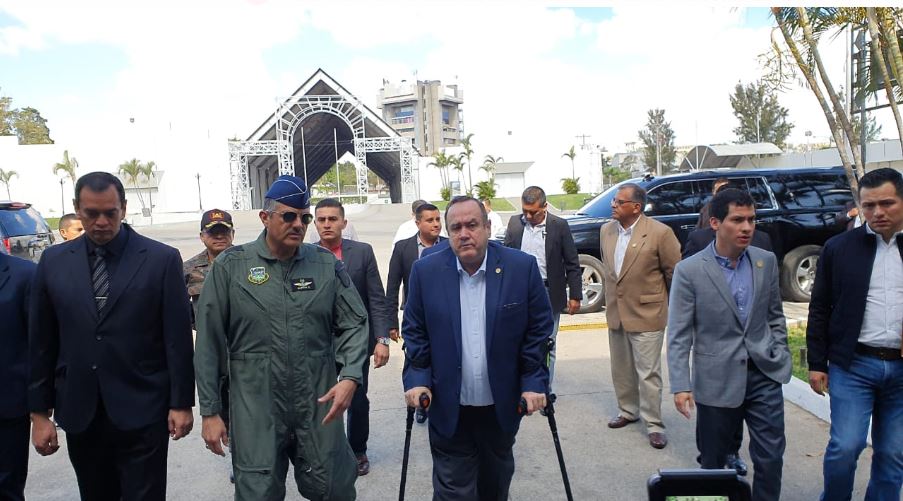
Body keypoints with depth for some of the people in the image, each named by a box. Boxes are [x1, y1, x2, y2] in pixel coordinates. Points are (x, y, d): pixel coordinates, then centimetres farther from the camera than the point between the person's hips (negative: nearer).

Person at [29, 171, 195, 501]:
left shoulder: (162, 259, -5)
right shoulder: (53, 261, 4)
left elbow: (178, 338, -4)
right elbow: (41, 342, 8)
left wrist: (181, 403, -4)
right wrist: (39, 411, 7)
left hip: (141, 413, -3)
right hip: (79, 413, 3)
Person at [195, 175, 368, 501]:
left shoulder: (327, 264, 2)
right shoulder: (230, 266, -3)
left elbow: (354, 323, 4)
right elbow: (209, 343, 0)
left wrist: (350, 377, -12)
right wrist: (210, 411, 1)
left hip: (320, 406, 2)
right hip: (255, 410, -1)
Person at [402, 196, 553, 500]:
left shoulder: (522, 267, -9)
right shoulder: (426, 271, -6)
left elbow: (539, 329, -4)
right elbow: (415, 332, 1)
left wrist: (534, 383, -8)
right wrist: (417, 379, -8)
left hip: (502, 406, 1)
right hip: (448, 408, -1)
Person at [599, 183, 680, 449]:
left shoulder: (659, 233, -16)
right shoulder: (606, 230, 3)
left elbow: (675, 273, -7)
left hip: (646, 314, -6)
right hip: (616, 312, 6)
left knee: (648, 373, 1)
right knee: (621, 369, 18)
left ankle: (654, 424, 13)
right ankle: (628, 410, 35)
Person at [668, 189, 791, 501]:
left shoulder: (767, 261, 2)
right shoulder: (689, 271, -11)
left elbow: (775, 316, 13)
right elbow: (678, 335, -10)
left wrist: (781, 357, 7)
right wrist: (681, 385, -15)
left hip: (764, 373, 3)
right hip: (717, 380, -3)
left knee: (770, 457, 7)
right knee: (713, 461, 12)